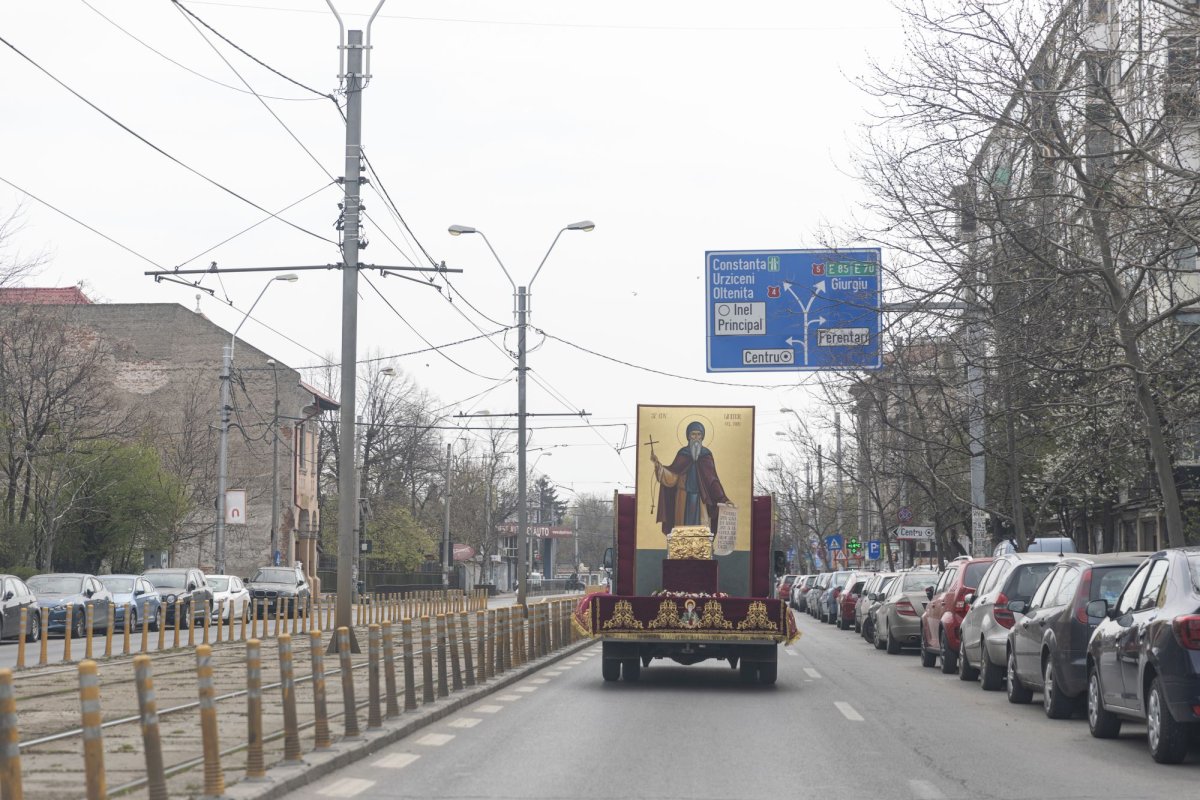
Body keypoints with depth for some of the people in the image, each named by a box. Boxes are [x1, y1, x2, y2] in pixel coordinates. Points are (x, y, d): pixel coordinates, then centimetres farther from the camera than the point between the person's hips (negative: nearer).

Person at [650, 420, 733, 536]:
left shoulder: (706, 454, 4)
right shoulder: (683, 453, 3)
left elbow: (713, 479, 2)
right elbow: (672, 476, -3)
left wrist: (723, 499, -6)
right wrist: (658, 464, -17)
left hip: (701, 500, 0)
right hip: (685, 499, 0)